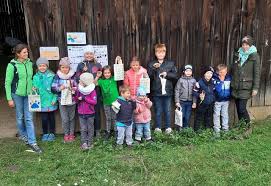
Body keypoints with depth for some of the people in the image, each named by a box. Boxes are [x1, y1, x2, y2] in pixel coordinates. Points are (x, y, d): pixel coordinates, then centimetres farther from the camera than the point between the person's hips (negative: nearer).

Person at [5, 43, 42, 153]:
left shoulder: (30, 63, 0)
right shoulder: (12, 65, -12)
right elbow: (7, 83, -8)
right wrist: (9, 99, -9)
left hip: (28, 94, 3)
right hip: (17, 94, -3)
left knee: (29, 118, 1)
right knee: (20, 117, 13)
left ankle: (32, 142, 4)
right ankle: (23, 135, 36)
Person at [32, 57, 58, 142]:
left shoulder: (52, 76, -6)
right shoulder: (36, 77, 1)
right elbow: (34, 89, 7)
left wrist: (55, 99, -10)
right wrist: (34, 90, -15)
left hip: (51, 101, -1)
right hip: (42, 102, 1)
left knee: (51, 117, 11)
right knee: (44, 118, 6)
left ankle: (52, 133, 26)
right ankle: (45, 133, 25)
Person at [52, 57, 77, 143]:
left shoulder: (73, 76, 0)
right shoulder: (57, 76, -2)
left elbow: (77, 86, 5)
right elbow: (53, 87, -2)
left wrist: (74, 89, -16)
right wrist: (59, 88, -20)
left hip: (72, 100, 1)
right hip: (62, 101, -1)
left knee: (72, 118, 12)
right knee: (65, 119, 3)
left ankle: (71, 134, 27)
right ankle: (66, 134, 21)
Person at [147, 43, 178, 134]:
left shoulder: (171, 63, 8)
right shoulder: (151, 64, 3)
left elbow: (175, 76, 4)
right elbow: (148, 77, -6)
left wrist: (167, 74, -10)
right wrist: (154, 68, -18)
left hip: (167, 91, 1)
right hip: (156, 92, -1)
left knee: (168, 111, 8)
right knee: (158, 111, 7)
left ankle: (168, 127, 22)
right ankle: (158, 128, 20)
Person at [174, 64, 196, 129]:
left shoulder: (193, 80, 5)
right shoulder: (180, 80, -1)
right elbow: (177, 91, -2)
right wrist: (177, 101, -6)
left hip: (190, 102, 2)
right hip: (182, 101, -2)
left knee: (187, 117, 6)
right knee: (181, 116, 1)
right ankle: (180, 130, 15)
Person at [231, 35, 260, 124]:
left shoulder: (254, 56, -4)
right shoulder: (238, 55, 10)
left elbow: (257, 73, -6)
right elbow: (232, 69, 16)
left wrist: (255, 88, -11)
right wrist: (230, 82, 12)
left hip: (246, 87, -5)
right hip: (236, 87, 5)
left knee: (242, 108, -8)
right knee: (238, 108, 11)